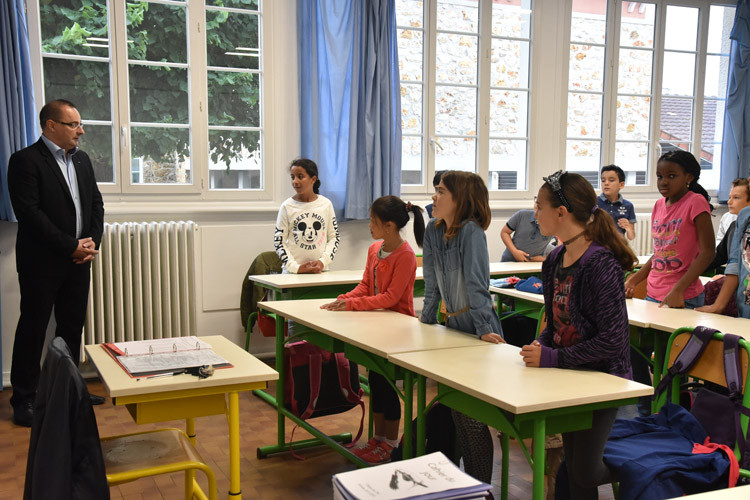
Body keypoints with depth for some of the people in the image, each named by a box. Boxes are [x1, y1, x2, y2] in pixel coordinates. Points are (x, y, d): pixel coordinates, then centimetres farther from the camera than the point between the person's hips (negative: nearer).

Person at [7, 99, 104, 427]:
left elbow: (96, 203, 13)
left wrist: (92, 242, -3)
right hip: (42, 262, -7)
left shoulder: (81, 160, 11)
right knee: (32, 330, 2)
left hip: (79, 261, 7)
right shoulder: (26, 160, -11)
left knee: (73, 327, 14)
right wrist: (71, 246, -17)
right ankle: (24, 400, 13)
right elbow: (29, 212, -18)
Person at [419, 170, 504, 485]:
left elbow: (476, 283, -22)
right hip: (452, 325, 8)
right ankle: (468, 479, 28)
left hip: (478, 331, -7)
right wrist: (427, 318, 13)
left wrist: (484, 329, -25)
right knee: (457, 410, 14)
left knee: (472, 416, -3)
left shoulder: (471, 231, -17)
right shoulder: (433, 231, 3)